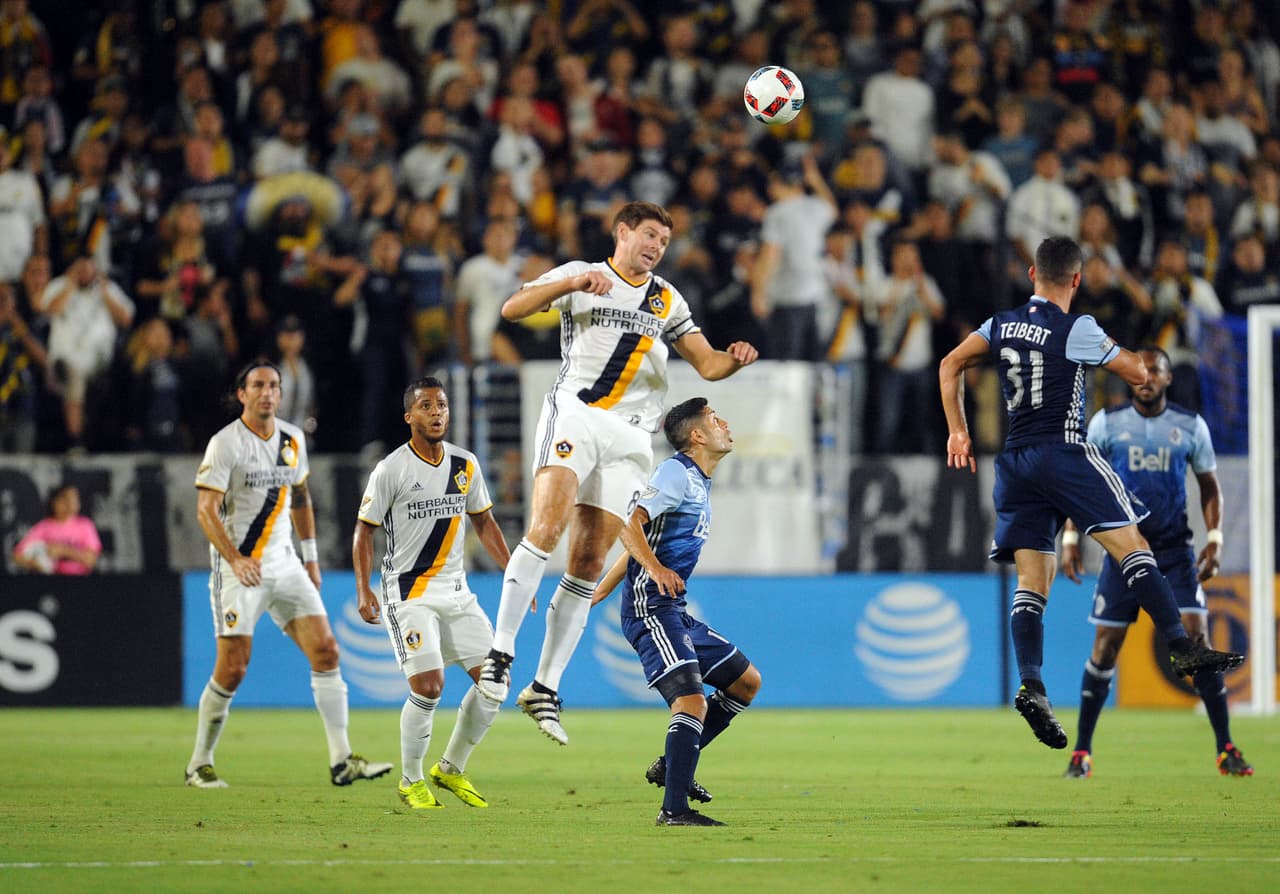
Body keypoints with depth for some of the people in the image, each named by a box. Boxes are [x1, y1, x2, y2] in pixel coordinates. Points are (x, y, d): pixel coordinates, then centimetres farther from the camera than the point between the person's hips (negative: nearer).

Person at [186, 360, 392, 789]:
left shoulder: (292, 439, 9)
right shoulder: (226, 443, -11)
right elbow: (206, 510, -16)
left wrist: (310, 555, 20)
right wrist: (235, 559, -27)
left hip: (283, 562, 6)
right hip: (239, 568, -6)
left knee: (325, 651, -4)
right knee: (233, 668, -9)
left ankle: (341, 761, -3)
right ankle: (199, 765, 7)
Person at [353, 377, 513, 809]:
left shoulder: (465, 464, 5)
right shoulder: (391, 470, -10)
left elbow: (483, 522, 17)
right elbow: (364, 530, -4)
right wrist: (364, 590, -13)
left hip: (456, 590, 6)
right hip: (408, 592, -6)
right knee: (428, 685, -17)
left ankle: (451, 768, 17)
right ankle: (411, 781, 3)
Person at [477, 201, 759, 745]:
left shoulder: (668, 301, 20)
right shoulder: (580, 276, 8)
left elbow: (707, 364, 15)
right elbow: (512, 309, -6)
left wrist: (734, 360, -8)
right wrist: (571, 284, -21)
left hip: (629, 435, 4)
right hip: (575, 412, -4)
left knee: (589, 564, -1)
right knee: (548, 527, -26)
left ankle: (545, 688, 2)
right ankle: (501, 651, -23)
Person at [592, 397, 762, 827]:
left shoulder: (699, 484, 21)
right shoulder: (677, 472, -8)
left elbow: (638, 547, 25)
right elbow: (629, 523, -20)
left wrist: (598, 594, 27)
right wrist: (655, 568, -35)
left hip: (675, 611, 10)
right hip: (651, 609, -10)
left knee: (746, 681, 14)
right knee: (692, 702, -20)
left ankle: (672, 765, 16)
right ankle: (674, 808, -21)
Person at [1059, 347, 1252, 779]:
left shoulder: (1191, 426, 3)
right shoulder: (1106, 423, 1)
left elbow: (1209, 486, 10)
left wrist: (1214, 539, -3)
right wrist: (1070, 538, -1)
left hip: (1175, 551, 0)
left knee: (1196, 637, -11)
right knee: (1105, 645, -2)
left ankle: (1226, 750, -6)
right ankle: (1081, 751, 9)